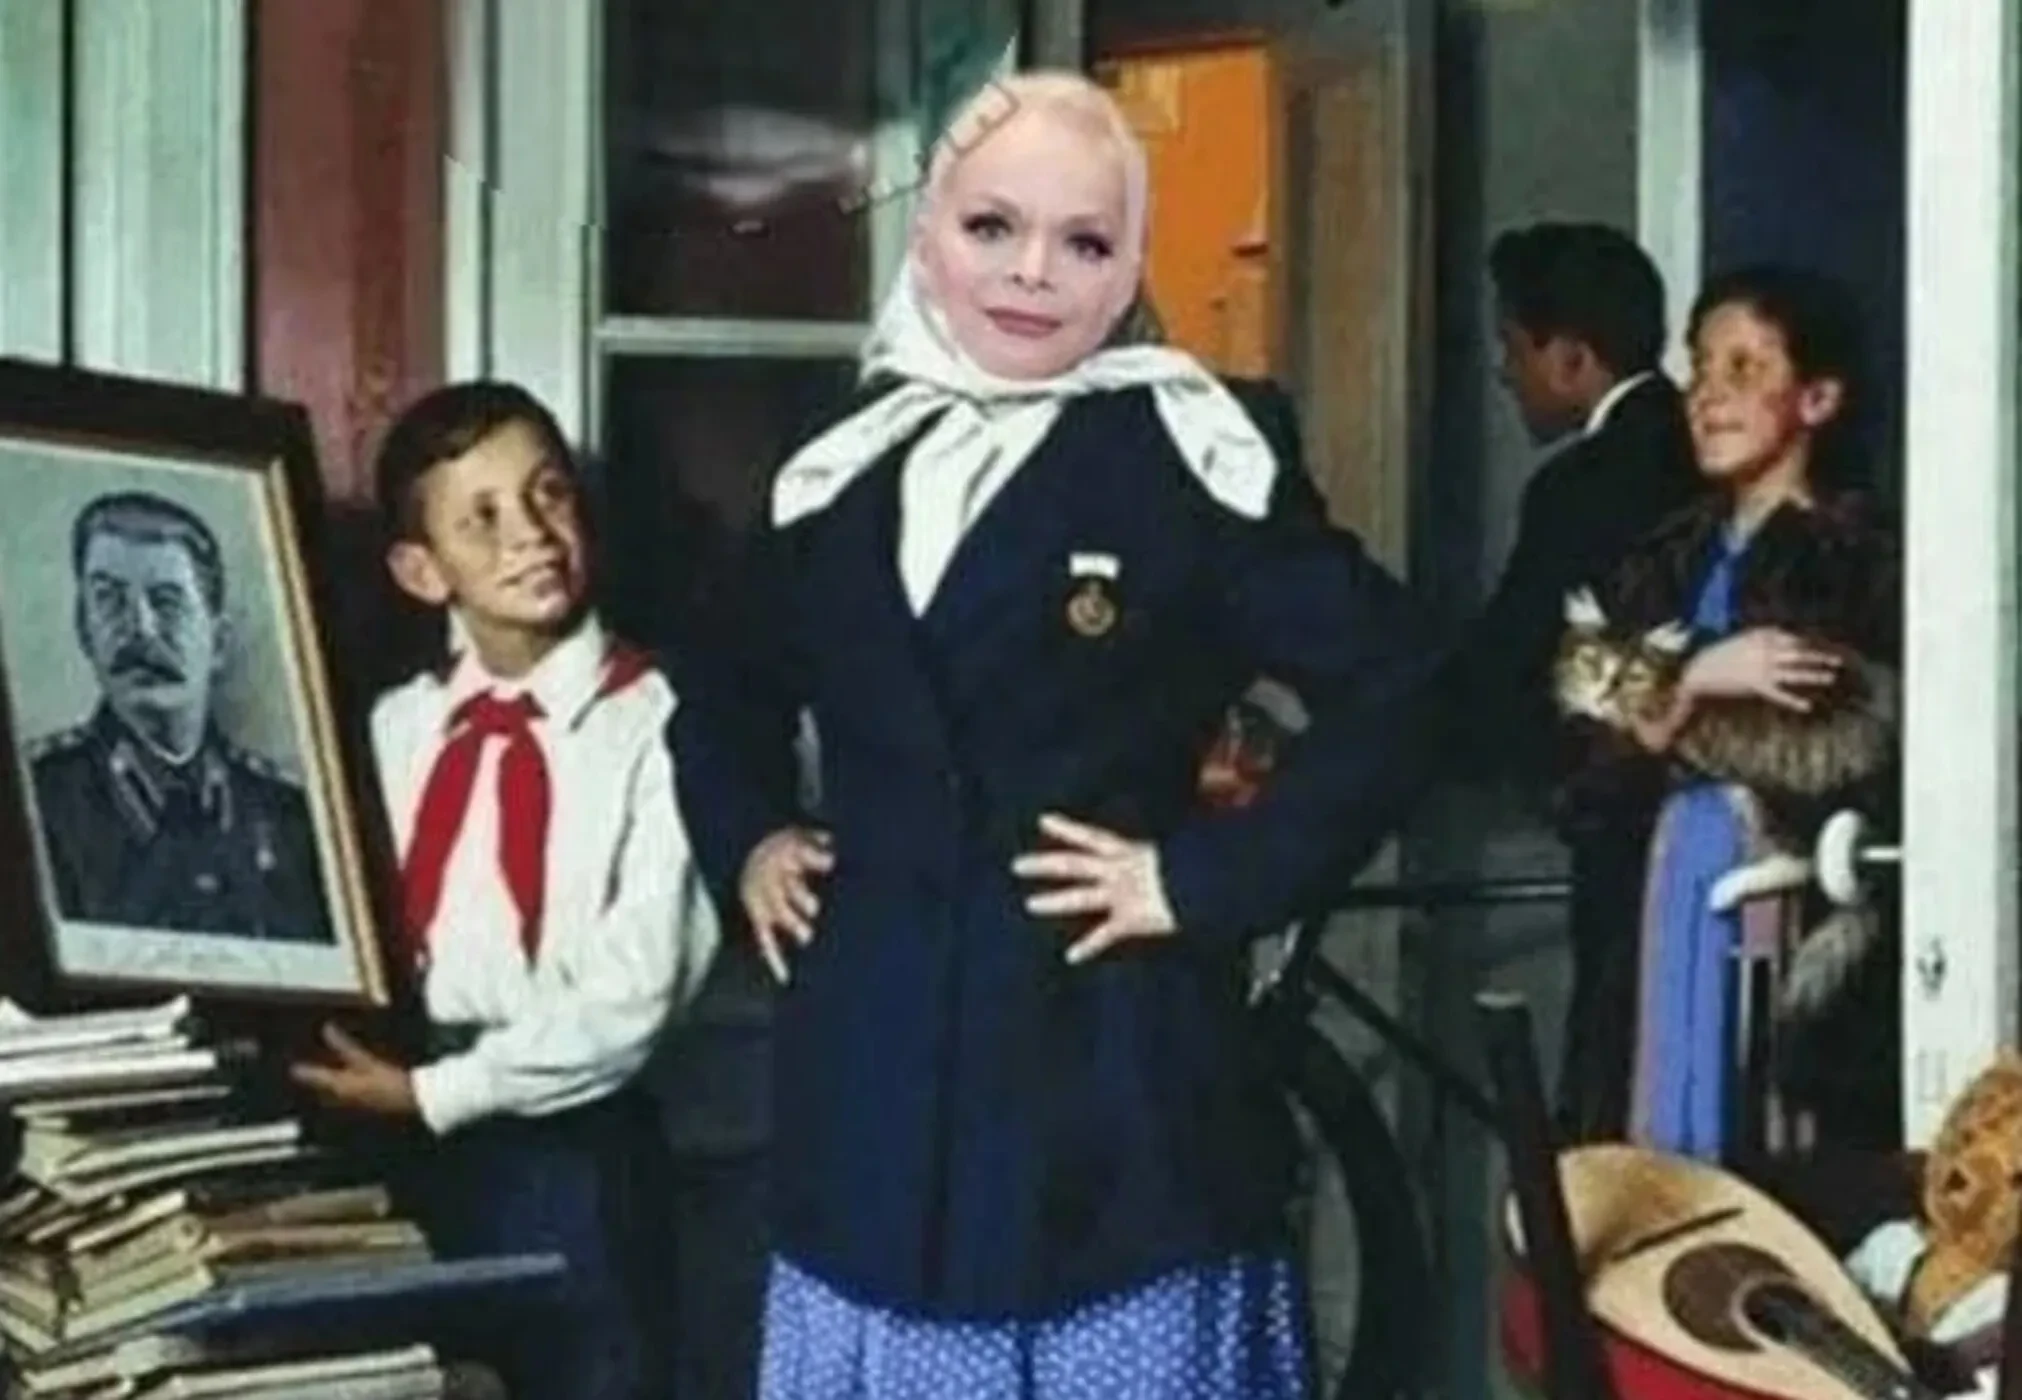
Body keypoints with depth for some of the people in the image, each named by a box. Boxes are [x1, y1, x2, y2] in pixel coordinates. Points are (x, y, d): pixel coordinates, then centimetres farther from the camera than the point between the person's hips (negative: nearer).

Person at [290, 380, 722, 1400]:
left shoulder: (653, 722, -10)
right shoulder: (397, 727, 8)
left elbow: (628, 1000, -14)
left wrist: (435, 1094, -13)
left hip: (564, 1153, -5)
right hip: (403, 1148, 5)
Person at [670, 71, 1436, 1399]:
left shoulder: (1188, 453, -5)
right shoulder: (841, 477, 11)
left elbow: (1389, 688, -7)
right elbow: (729, 700, 27)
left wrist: (1209, 878, -11)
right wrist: (750, 847, 11)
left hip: (1110, 1076, -4)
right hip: (876, 1075, 5)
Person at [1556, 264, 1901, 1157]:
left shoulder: (1867, 559, -2)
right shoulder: (1665, 564, 13)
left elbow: (1881, 772, -6)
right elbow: (1589, 788, 4)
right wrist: (1693, 687, -11)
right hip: (1672, 932, 5)